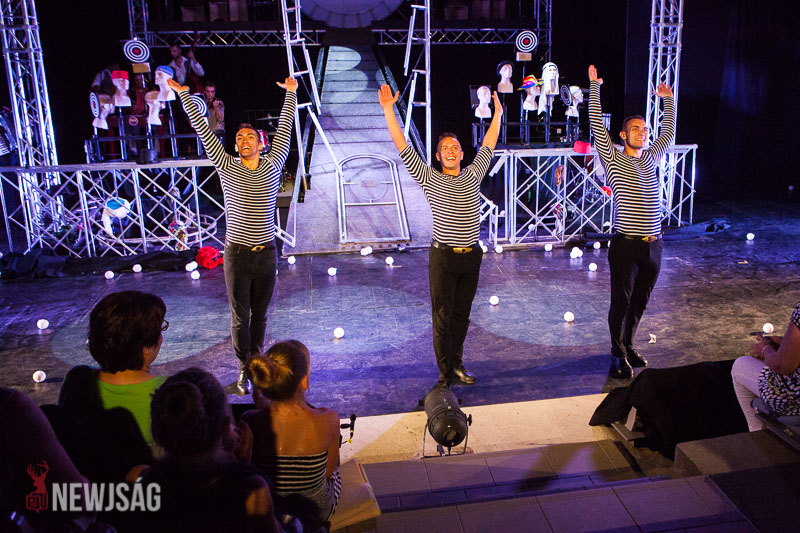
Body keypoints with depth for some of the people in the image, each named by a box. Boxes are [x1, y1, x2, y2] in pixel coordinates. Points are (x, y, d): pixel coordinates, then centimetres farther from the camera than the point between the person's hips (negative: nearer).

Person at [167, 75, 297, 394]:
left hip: (266, 252, 1)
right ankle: (244, 371, 17)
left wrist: (291, 92, 16)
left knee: (260, 315, 12)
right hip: (237, 253, -1)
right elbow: (203, 131, 3)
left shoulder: (272, 165, 4)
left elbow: (284, 128, 10)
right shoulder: (227, 168, 1)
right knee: (240, 317, 5)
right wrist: (183, 94, 5)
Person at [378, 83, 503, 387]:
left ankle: (457, 365, 27)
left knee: (462, 315, 13)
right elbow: (402, 147, -3)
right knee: (442, 317, 0)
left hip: (471, 256, 3)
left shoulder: (473, 175, 9)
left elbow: (488, 146, 22)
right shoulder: (430, 179, 0)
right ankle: (445, 373, 8)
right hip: (443, 257, -3)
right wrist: (388, 110, -7)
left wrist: (497, 113, 26)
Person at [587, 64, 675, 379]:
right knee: (620, 302, 2)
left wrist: (668, 100, 31)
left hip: (653, 245, 5)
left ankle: (628, 347, 30)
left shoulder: (651, 158, 14)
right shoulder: (613, 159, -1)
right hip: (626, 245, -5)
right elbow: (597, 126, -8)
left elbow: (668, 133, 30)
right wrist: (594, 87, -8)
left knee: (639, 302, 15)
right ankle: (618, 356, 15)